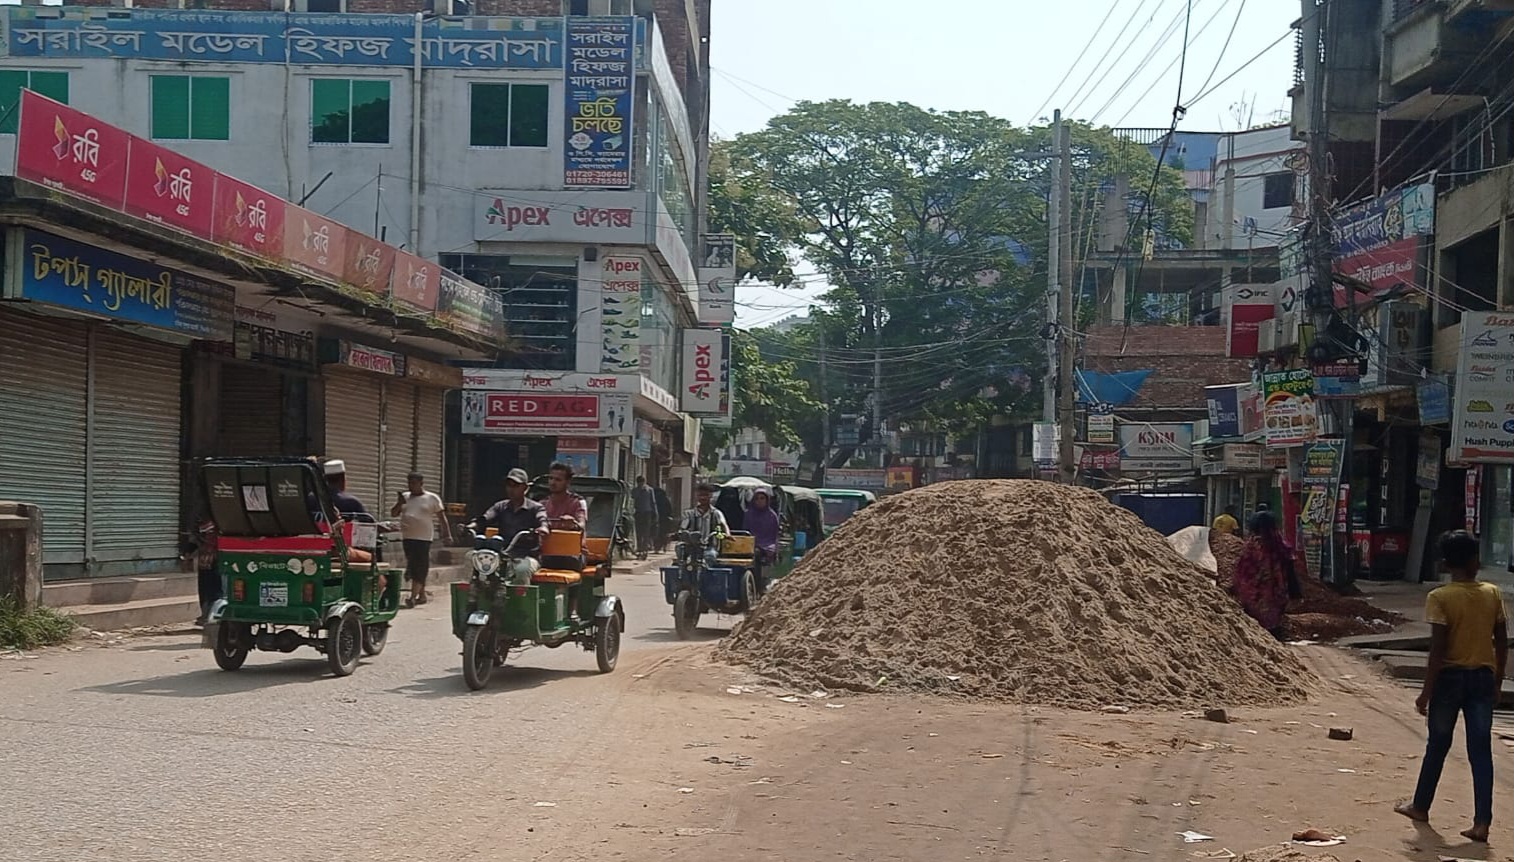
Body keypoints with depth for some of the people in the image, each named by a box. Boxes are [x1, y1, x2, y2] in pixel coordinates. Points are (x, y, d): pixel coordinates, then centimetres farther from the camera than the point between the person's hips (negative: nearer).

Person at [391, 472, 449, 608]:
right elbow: (393, 514, 12)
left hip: (424, 538, -5)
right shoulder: (404, 497, 12)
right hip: (407, 537, 5)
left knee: (420, 567, -10)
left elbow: (442, 517, 4)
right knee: (412, 565, 9)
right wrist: (399, 503, -7)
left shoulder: (432, 498, 2)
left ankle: (413, 596, -16)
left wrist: (447, 534, -1)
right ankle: (422, 595, 20)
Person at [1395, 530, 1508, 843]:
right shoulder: (1492, 594, 0)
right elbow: (1502, 643, 4)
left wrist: (1427, 691, -9)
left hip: (1450, 677, -2)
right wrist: (1497, 682, 15)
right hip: (1483, 677, 3)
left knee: (1437, 746, 13)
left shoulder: (1439, 598, -12)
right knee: (1481, 751, 3)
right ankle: (1482, 822, -1)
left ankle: (1420, 806, 28)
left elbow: (1438, 649, -15)